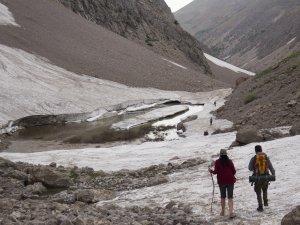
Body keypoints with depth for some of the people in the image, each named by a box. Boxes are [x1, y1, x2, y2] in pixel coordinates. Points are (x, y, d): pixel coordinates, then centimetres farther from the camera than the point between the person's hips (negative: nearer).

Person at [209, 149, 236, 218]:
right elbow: (234, 171, -3)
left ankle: (223, 211, 25)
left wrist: (211, 171, 13)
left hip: (221, 181, 1)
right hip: (230, 181, 0)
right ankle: (231, 212, -12)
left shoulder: (217, 162, -5)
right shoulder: (229, 161, -3)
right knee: (230, 197, 1)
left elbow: (216, 171, -8)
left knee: (223, 196, 16)